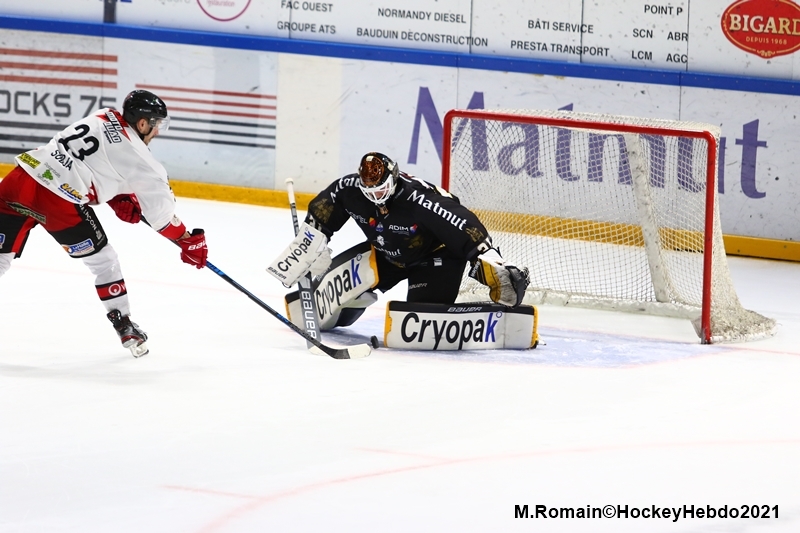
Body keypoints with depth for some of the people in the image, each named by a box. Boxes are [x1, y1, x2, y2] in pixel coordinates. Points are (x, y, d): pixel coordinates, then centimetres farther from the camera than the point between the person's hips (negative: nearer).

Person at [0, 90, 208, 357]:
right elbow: (160, 207, 3)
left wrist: (120, 199, 24)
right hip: (57, 199, -6)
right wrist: (188, 242, 14)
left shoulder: (103, 118, 18)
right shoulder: (134, 153, -1)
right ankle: (124, 327, 20)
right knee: (102, 259, 13)